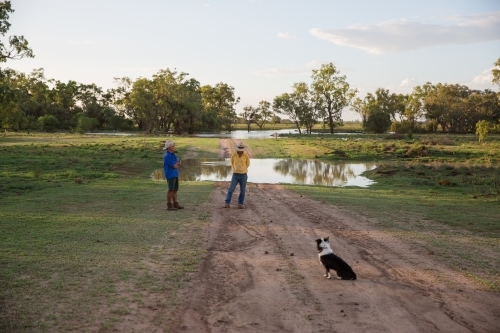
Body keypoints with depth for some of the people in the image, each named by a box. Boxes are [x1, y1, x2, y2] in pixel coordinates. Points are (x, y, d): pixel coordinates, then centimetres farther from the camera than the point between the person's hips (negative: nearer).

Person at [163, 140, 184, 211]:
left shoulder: (173, 154, 13)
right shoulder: (167, 156, -15)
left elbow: (179, 163, 15)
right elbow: (175, 166, -17)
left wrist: (177, 163, -7)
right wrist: (177, 163, 4)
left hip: (175, 174, 9)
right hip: (170, 175, -9)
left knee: (175, 190, 12)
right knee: (171, 190, -8)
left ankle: (175, 204, 19)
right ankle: (169, 205, -4)